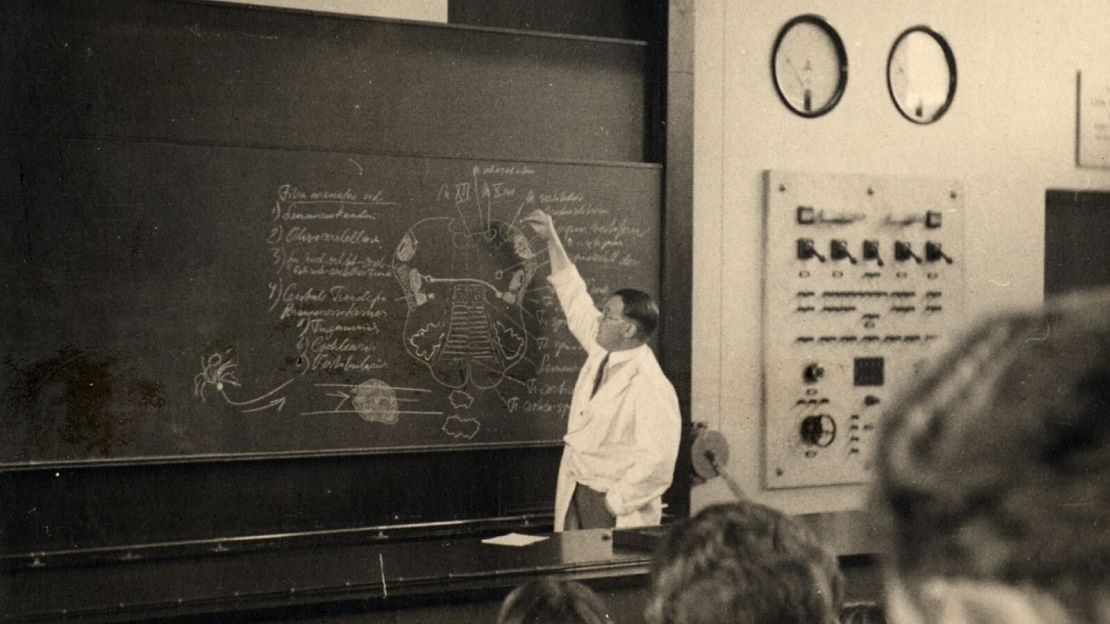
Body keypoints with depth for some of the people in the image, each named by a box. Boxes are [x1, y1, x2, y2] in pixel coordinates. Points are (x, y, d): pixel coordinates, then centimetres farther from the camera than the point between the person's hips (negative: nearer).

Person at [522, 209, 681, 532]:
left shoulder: (650, 387, -20)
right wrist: (551, 240, 19)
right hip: (576, 495, 8)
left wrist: (612, 503, -21)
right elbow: (575, 299, 18)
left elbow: (656, 462, -24)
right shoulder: (602, 353, 5)